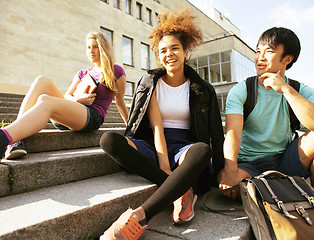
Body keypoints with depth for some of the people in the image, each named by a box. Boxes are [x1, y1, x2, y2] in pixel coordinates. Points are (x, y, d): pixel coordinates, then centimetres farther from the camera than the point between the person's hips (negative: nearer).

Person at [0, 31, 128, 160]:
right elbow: (66, 97, 18)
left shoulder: (116, 71, 12)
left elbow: (120, 102, 18)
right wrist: (77, 99, -5)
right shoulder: (82, 74, 27)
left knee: (46, 101, -31)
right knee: (42, 81, -18)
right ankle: (17, 139, -34)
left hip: (92, 118, -5)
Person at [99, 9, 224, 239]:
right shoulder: (150, 82, 6)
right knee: (109, 140, -26)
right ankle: (180, 190, -28)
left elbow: (216, 135, 4)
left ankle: (140, 216, -39)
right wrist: (164, 167, -18)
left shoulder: (203, 90, 6)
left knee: (202, 150, -36)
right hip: (152, 146, 1)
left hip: (184, 147, 0)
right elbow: (156, 126, -6)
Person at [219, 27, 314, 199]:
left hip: (286, 159, 2)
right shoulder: (240, 91, -7)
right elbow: (233, 132, -22)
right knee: (226, 184, -33)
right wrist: (230, 170, -39)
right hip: (249, 163, -1)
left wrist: (286, 89, -23)